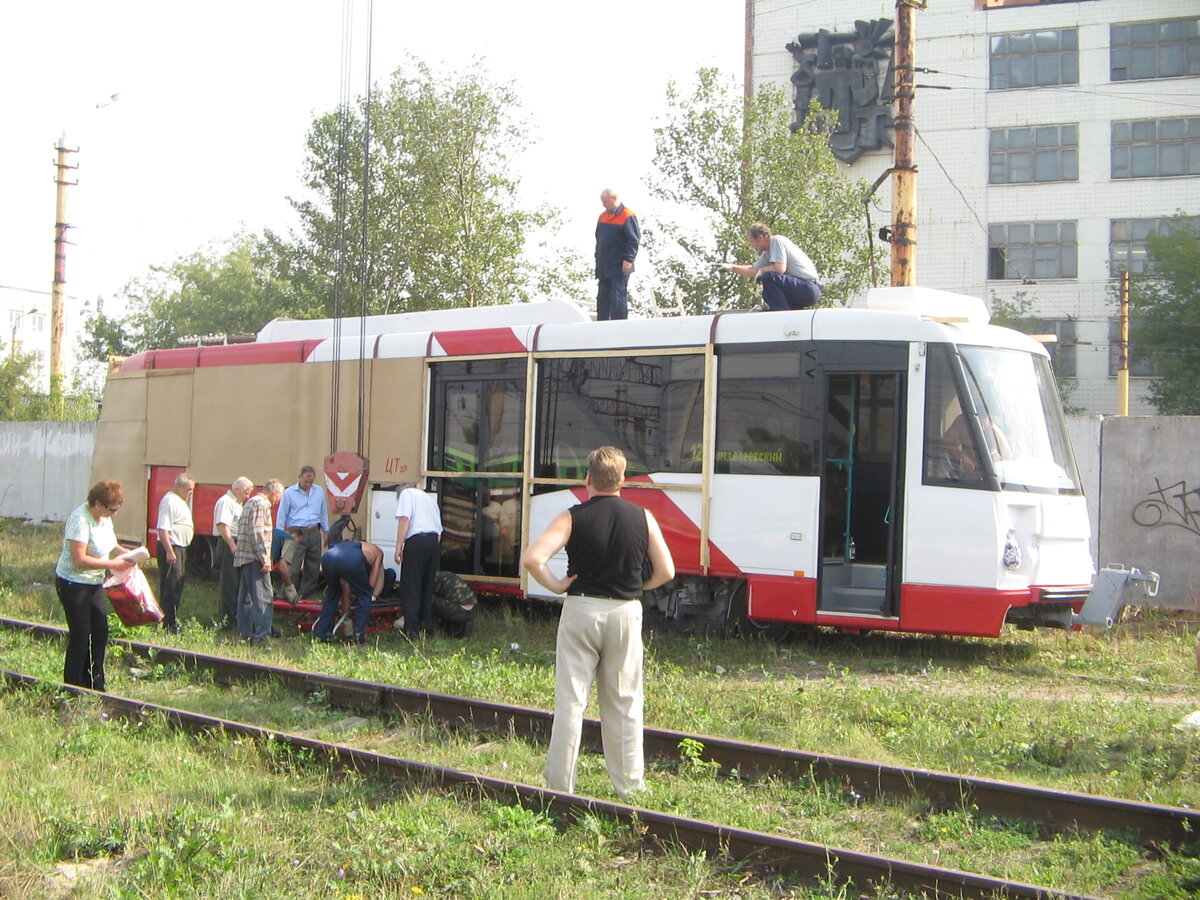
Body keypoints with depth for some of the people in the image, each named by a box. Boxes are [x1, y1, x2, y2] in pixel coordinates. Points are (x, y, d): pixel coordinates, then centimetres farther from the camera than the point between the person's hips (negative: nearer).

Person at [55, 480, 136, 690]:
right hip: (73, 584, -8)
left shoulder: (105, 518, 4)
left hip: (95, 584, 8)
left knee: (100, 634, 10)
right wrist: (112, 564, -23)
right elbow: (79, 559, -27)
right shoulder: (80, 519, -23)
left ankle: (95, 687, 21)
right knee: (80, 636, -4)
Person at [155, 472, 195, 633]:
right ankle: (167, 624, -7)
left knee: (177, 586, 14)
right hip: (171, 548, -10)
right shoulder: (170, 501, -15)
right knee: (170, 587, -9)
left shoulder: (181, 501, 17)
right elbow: (163, 529, -22)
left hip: (180, 548, 10)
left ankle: (172, 620, 22)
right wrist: (169, 552, -26)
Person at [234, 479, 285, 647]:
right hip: (255, 558, -10)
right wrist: (265, 559, -20)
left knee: (246, 597, 14)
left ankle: (245, 633, 18)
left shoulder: (250, 502, 21)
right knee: (263, 598, -11)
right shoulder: (261, 504, -11)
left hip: (242, 557, 10)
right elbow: (257, 532, -20)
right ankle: (260, 637, -16)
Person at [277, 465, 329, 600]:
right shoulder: (289, 493, 0)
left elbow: (324, 513, 19)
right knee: (292, 568, -10)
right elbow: (282, 515, 2)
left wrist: (326, 531, 16)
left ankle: (308, 596, 16)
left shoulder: (319, 491, 11)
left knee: (313, 568, 7)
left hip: (314, 533, 4)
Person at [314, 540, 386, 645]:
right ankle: (359, 635, 15)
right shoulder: (377, 551, 35)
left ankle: (322, 633, 27)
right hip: (352, 559, -5)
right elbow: (372, 581, 28)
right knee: (364, 595, 20)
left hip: (328, 556, 5)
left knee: (332, 594, 30)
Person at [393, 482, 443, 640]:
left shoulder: (406, 493, 9)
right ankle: (426, 629, 15)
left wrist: (399, 547, -10)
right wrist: (435, 548, 22)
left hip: (416, 540, -6)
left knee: (410, 589, -4)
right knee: (427, 588, 14)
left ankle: (411, 631, -9)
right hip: (434, 542, 6)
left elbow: (404, 519, -7)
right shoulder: (430, 498, 29)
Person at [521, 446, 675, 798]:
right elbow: (666, 572, -2)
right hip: (626, 613, 2)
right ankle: (630, 786, 14)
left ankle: (559, 785, 7)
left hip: (581, 611, -1)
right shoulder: (642, 518, -1)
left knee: (570, 700, 4)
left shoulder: (572, 518, -7)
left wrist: (556, 585, -5)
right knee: (623, 703, 10)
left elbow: (532, 559, -19)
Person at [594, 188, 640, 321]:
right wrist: (598, 259, 19)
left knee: (618, 297, -8)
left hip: (619, 267, -8)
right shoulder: (603, 216, 15)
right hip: (604, 267, 8)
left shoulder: (627, 216, -10)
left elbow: (634, 240, -14)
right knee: (603, 297, 10)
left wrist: (628, 259, -20)